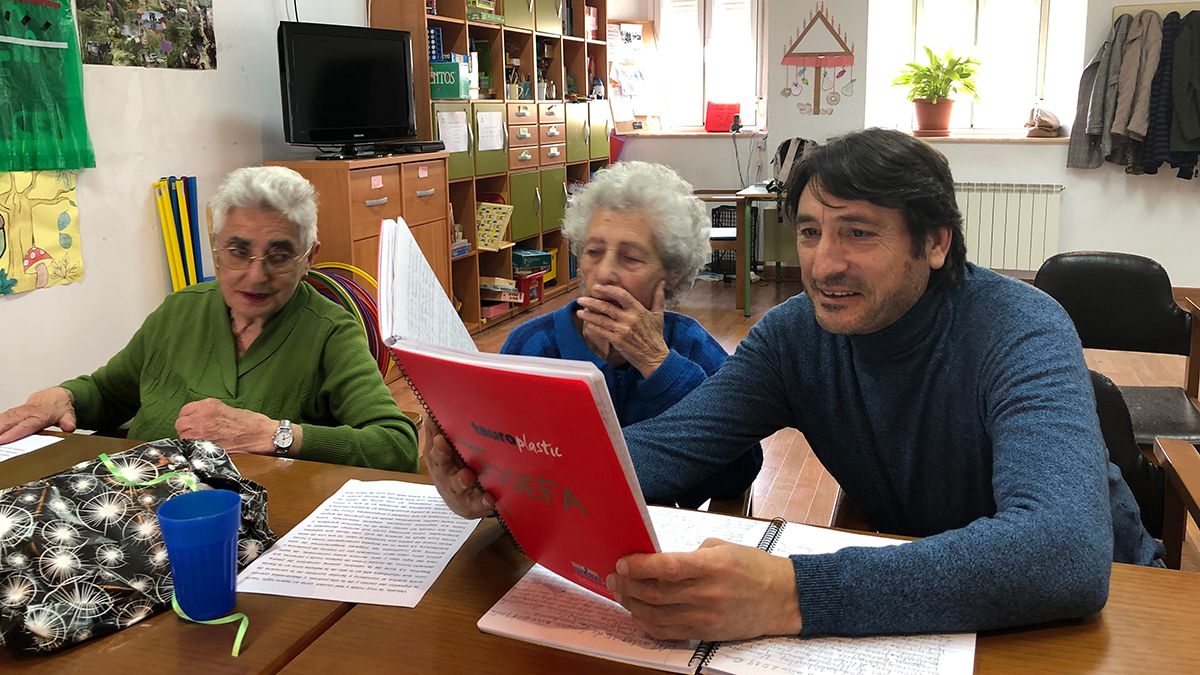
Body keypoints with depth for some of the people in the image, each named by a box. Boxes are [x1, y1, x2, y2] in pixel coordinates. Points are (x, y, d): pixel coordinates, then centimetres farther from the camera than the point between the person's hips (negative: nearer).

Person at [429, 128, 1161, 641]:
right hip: (914, 598, 3)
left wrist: (793, 595, -52)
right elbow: (668, 445, -17)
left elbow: (1065, 552, -40)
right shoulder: (797, 334, -10)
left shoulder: (1019, 333, -24)